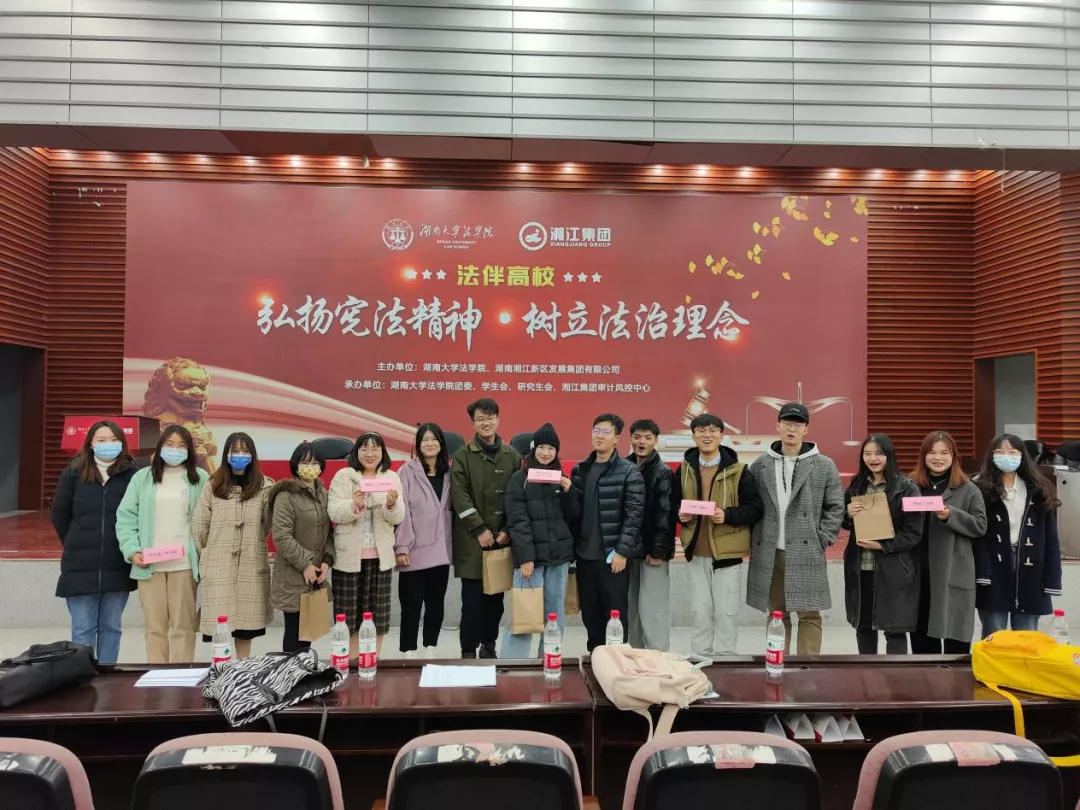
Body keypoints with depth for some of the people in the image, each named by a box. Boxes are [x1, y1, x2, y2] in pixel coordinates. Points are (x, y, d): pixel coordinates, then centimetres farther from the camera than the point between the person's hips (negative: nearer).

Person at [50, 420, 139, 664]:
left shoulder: (132, 474, -5)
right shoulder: (74, 473, 1)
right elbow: (59, 515, 9)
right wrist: (76, 545, 9)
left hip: (118, 566, 0)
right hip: (80, 565, 0)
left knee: (111, 627, 11)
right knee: (82, 629, 5)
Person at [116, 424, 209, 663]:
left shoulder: (200, 479, 4)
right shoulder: (142, 478, 8)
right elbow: (126, 517, 5)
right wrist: (132, 550, -8)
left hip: (184, 564, -1)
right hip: (150, 565, 1)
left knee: (183, 625, 5)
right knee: (154, 625, 8)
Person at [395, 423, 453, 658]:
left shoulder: (448, 471, 10)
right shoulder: (408, 471, -5)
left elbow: (451, 509, 11)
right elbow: (402, 511, -10)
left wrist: (452, 544, 7)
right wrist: (401, 547, -14)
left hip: (440, 551, 5)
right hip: (415, 551, -4)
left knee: (436, 603, 11)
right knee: (412, 605, 1)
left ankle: (430, 651, 23)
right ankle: (409, 654, 12)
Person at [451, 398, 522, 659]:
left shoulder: (512, 456, 8)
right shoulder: (462, 456, 0)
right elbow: (459, 496, -8)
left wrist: (508, 530, -4)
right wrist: (480, 529, -13)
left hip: (502, 538, 3)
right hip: (472, 539, -3)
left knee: (496, 597, 10)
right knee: (473, 598, -1)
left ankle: (489, 645, 26)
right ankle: (469, 650, 13)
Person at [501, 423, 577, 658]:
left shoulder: (560, 478, 11)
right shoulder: (520, 479, -3)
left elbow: (571, 517, 11)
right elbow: (517, 521, -9)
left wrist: (568, 492, -5)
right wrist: (525, 557, -15)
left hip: (558, 554, 5)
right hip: (531, 555, -5)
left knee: (554, 614, 10)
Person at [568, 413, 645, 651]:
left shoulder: (629, 472, -5)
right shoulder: (579, 470, 10)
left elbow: (634, 515, -10)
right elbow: (573, 511, 11)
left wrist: (622, 551, -14)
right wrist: (572, 546, 5)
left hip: (613, 555, -5)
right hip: (584, 554, 5)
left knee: (615, 614, 4)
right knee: (590, 614, 13)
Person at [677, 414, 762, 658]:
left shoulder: (738, 470, -7)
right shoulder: (684, 469, 5)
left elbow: (755, 508, -7)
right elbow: (674, 503, 14)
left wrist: (727, 515, -22)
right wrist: (680, 514, -7)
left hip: (727, 553, -3)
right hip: (695, 553, 3)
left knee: (725, 614, 4)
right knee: (701, 613, 13)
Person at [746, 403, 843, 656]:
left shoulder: (824, 465, 0)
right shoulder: (761, 464, 4)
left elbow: (836, 506, 2)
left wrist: (823, 539, -5)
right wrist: (753, 540, 2)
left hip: (806, 553, -2)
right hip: (768, 553, 2)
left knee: (809, 614, 1)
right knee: (777, 615, 12)